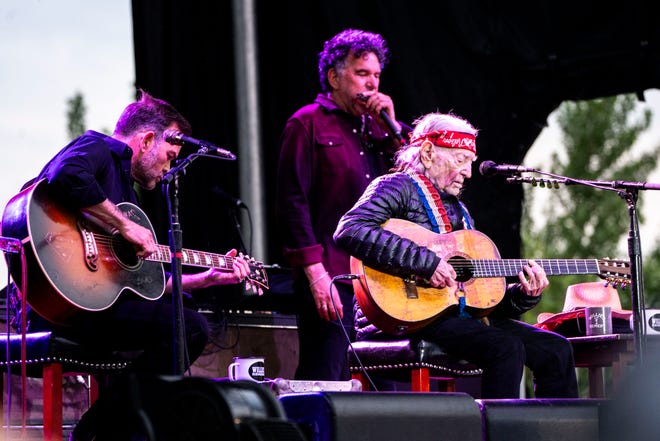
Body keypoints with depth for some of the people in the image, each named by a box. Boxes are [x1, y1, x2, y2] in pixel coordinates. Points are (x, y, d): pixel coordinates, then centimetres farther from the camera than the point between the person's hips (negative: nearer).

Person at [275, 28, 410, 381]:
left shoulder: (376, 126, 20)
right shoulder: (308, 123, 0)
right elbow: (292, 203, -7)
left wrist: (392, 126, 2)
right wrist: (315, 274, -14)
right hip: (331, 277, -6)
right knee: (324, 383, -10)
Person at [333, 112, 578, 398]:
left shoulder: (458, 212, 25)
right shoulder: (398, 187, 0)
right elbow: (349, 231, -22)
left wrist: (524, 296, 4)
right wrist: (425, 263, -23)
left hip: (460, 314, 9)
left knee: (556, 349, -2)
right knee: (506, 348, -29)